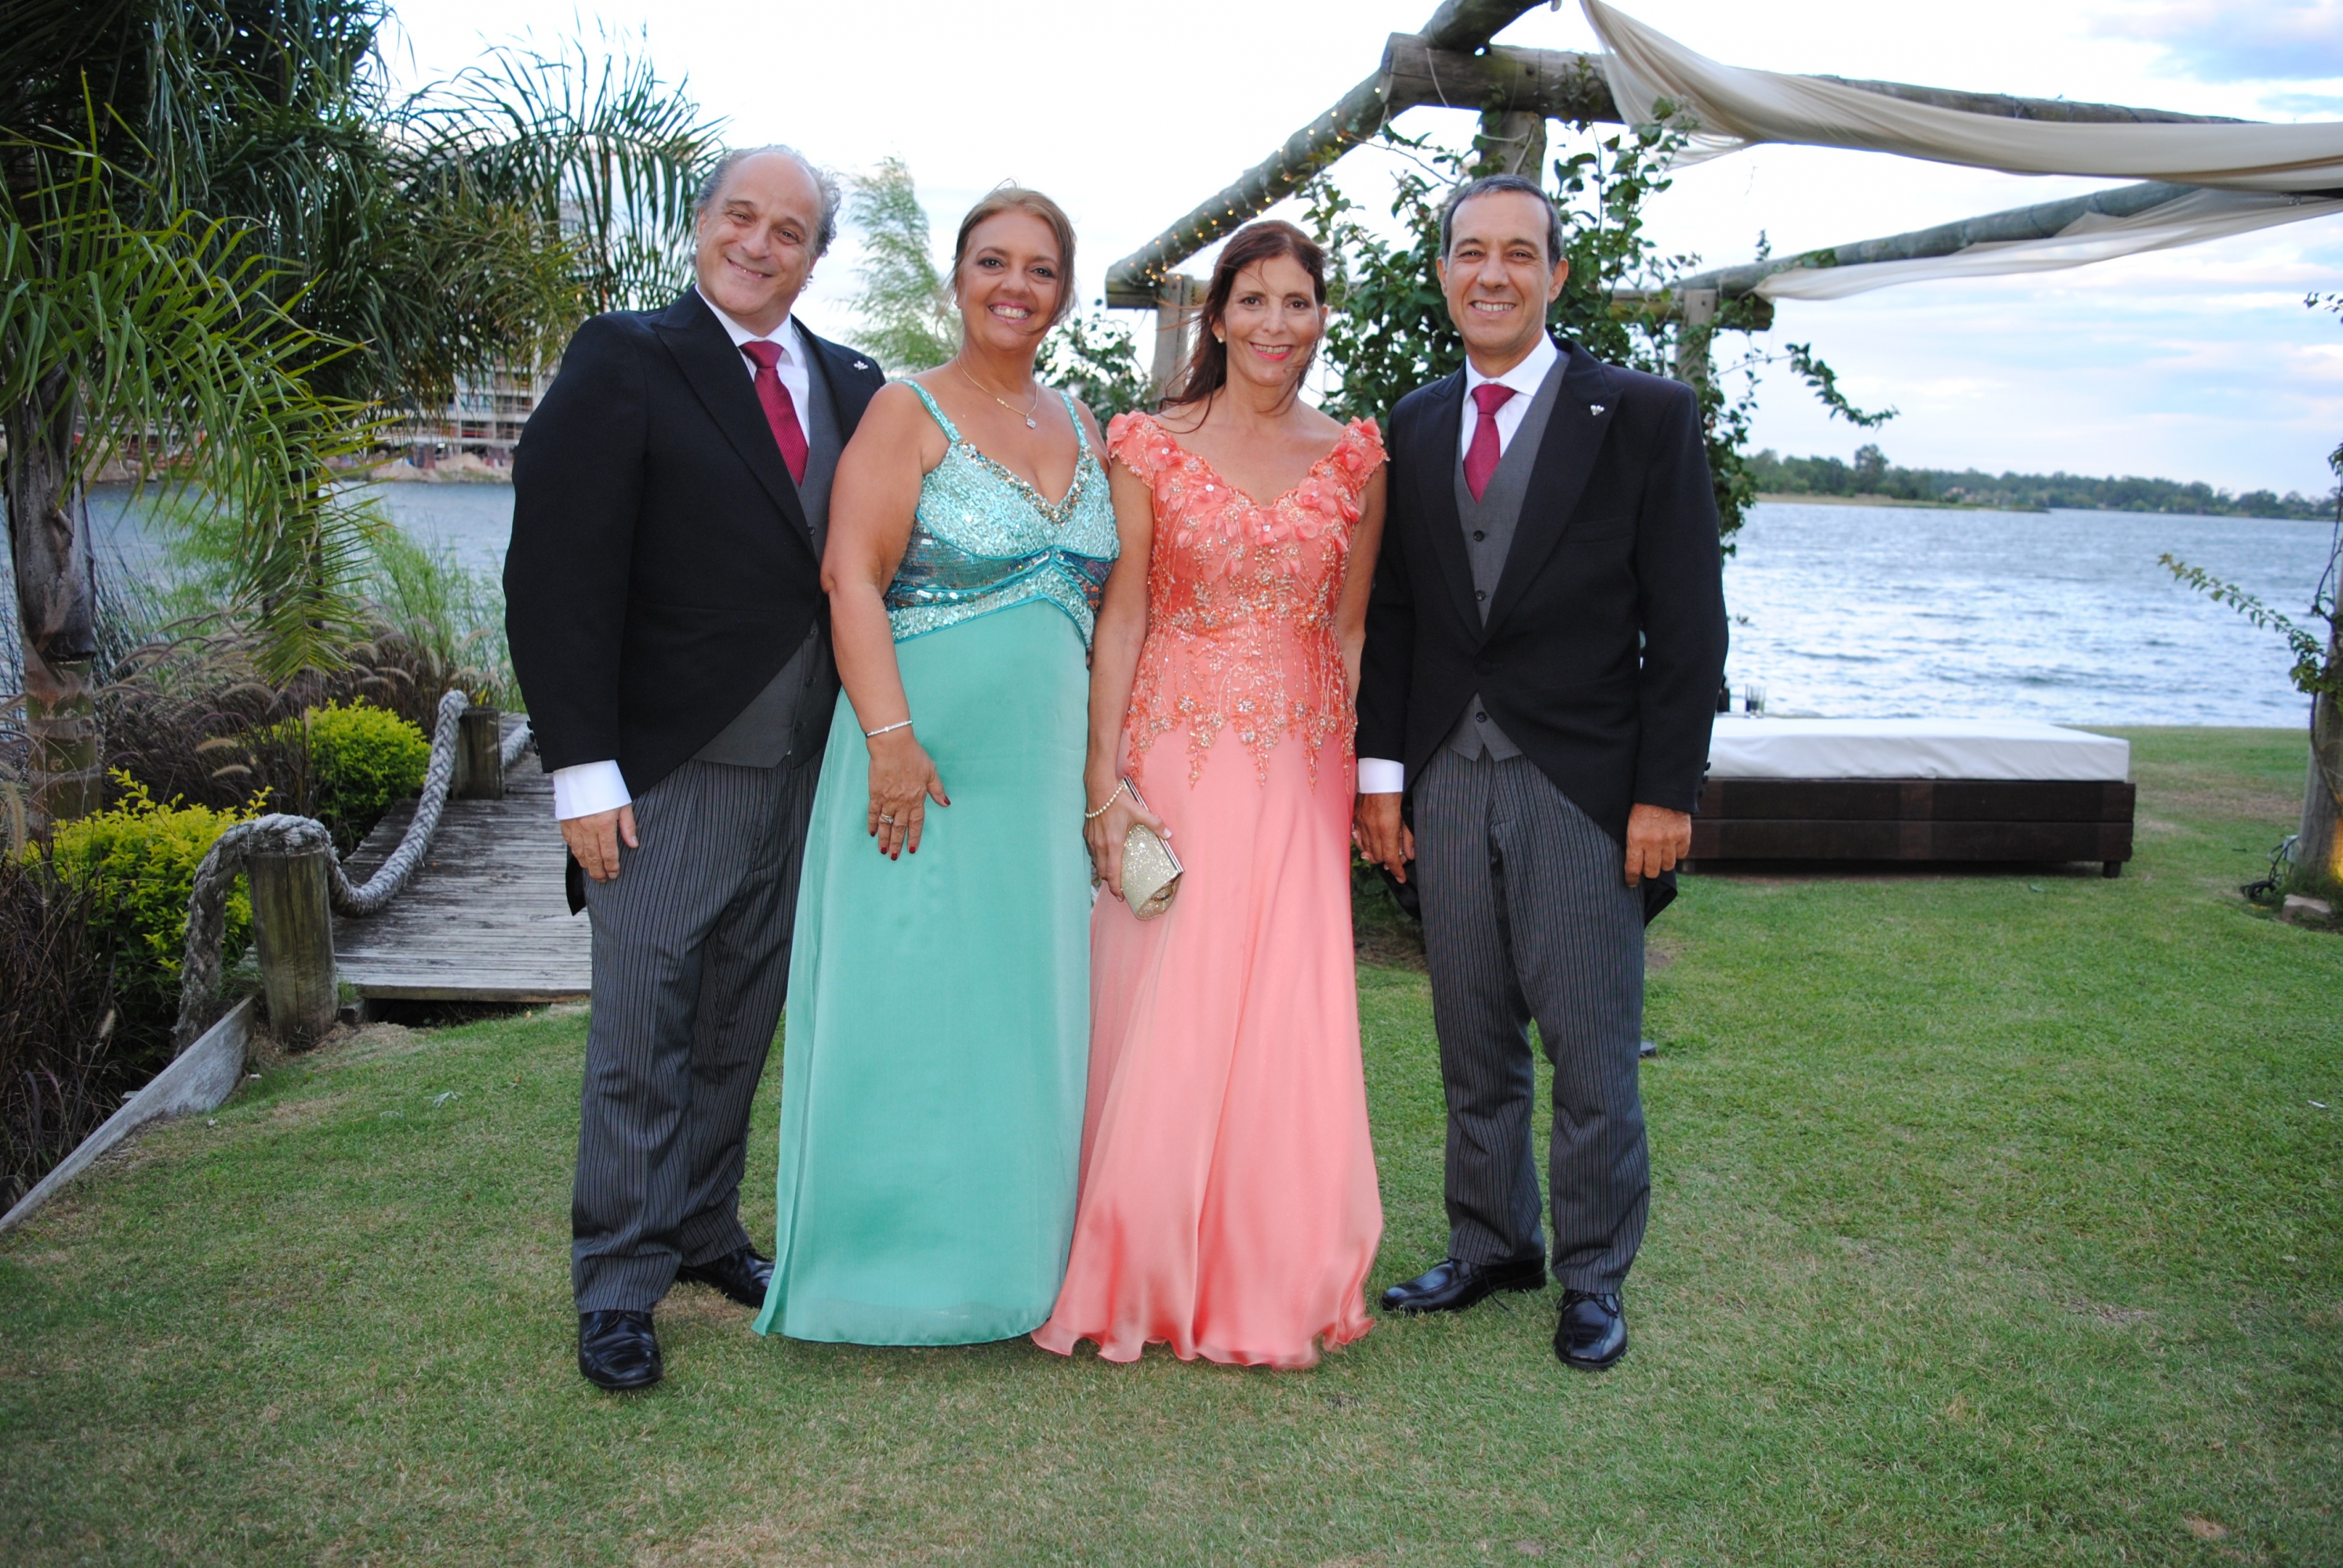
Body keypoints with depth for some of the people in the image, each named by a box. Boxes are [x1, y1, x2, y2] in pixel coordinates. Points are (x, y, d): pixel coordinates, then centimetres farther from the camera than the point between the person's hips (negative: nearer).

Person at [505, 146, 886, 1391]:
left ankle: (703, 1230, 31)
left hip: (800, 766, 5)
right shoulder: (623, 362, -5)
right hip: (667, 771, -5)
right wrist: (583, 769, -15)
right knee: (641, 1034, 2)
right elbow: (558, 574, -11)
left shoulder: (850, 386, 10)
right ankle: (618, 1283, 16)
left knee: (740, 1027, 15)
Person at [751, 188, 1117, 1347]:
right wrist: (891, 738, -22)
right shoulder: (909, 412, -4)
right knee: (907, 1001, 0)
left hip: (1043, 766, 6)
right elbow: (852, 578, -13)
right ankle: (893, 1264, 15)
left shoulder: (1076, 425, 14)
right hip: (925, 759, -6)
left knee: (1021, 1008, 12)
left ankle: (1004, 1250, 26)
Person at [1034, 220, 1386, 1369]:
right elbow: (1120, 617, -2)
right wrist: (1105, 785, -8)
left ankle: (1271, 1280, 20)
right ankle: (1142, 1272, 18)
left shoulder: (1353, 458, 8)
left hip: (1304, 766, 2)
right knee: (1160, 1014, 1)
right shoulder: (1153, 445, 1)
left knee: (1288, 1017, 4)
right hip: (1179, 754, -2)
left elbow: (1353, 628, 10)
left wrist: (1373, 774, 3)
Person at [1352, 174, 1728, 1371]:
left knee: (1591, 1050, 3)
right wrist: (1381, 768, 6)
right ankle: (1490, 1244, 30)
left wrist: (1667, 791, -10)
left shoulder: (1646, 417, -2)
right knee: (1472, 1040, 13)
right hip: (1448, 780, 4)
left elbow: (1686, 626, -5)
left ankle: (1594, 1278, 21)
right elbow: (1391, 611, 12)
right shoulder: (1415, 425, 10)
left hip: (1585, 782, -4)